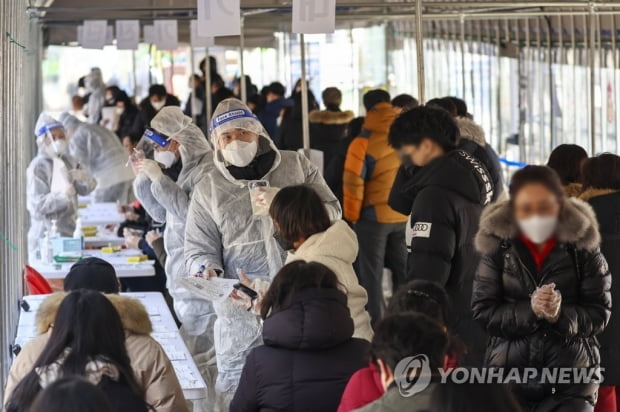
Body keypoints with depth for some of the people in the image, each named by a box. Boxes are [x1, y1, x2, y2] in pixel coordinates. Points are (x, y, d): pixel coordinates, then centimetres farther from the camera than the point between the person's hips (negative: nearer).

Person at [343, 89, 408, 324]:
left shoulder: (363, 142, -14)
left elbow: (353, 184, -15)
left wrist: (351, 216, -3)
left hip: (374, 216, -5)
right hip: (406, 217, 5)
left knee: (371, 276, 4)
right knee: (404, 273, 15)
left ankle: (374, 324, 3)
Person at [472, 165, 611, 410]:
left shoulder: (582, 247, -4)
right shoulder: (497, 246, -2)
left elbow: (600, 312, -3)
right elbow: (482, 312, -4)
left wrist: (561, 314, -22)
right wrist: (529, 311, -20)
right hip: (507, 372, 1)